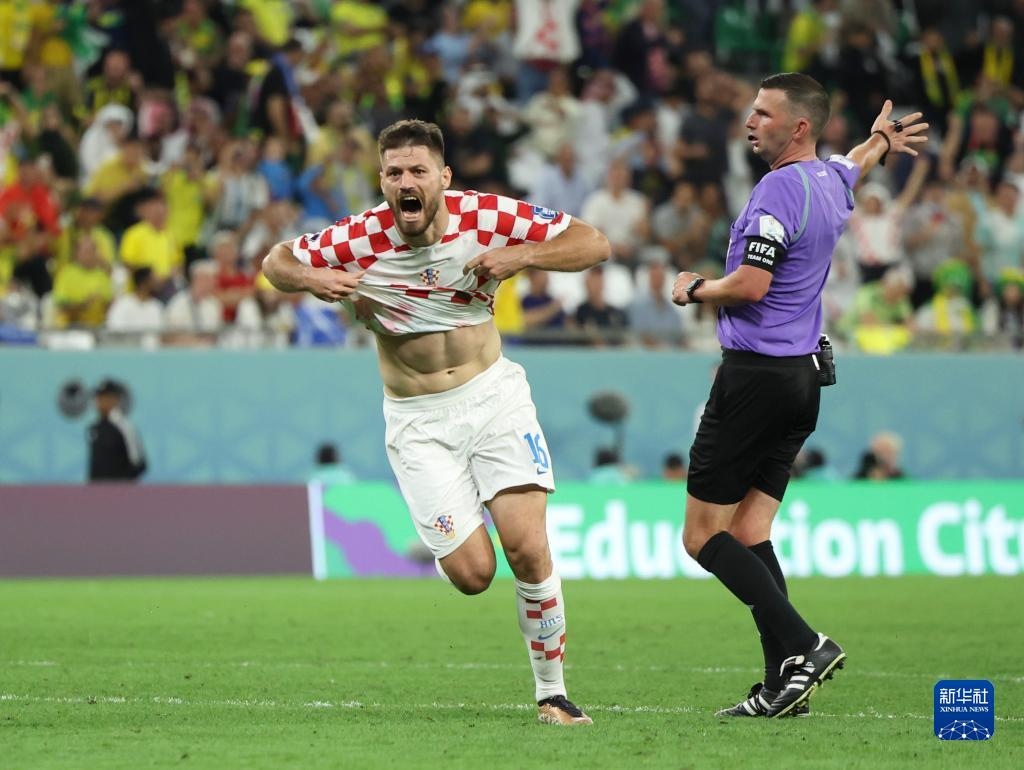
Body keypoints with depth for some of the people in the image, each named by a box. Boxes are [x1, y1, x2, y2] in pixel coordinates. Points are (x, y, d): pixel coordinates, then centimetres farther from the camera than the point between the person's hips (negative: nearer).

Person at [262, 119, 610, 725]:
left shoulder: (488, 217, -11)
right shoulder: (360, 239, -12)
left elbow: (594, 244, -8)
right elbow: (277, 260, 3)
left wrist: (521, 255, -24)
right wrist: (312, 278, -19)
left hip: (494, 394, 0)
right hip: (418, 421, 0)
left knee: (528, 549, -14)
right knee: (472, 574, -10)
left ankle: (552, 692, 3)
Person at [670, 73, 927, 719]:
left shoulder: (780, 189, -16)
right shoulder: (832, 182, 11)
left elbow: (749, 284, -21)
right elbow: (854, 165, 35)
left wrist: (693, 290, -6)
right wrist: (883, 140, 52)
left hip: (755, 374, -9)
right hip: (805, 375, 9)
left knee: (704, 535, -5)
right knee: (748, 534, 7)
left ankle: (803, 646, -16)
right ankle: (785, 685, -1)